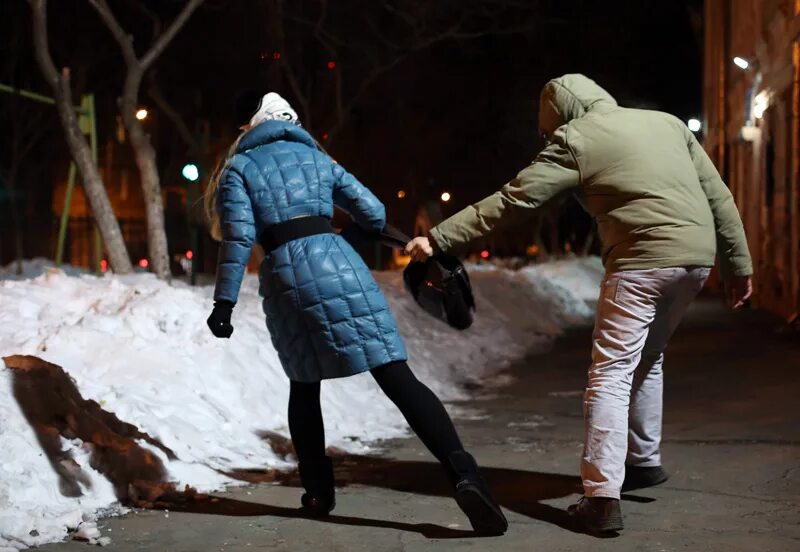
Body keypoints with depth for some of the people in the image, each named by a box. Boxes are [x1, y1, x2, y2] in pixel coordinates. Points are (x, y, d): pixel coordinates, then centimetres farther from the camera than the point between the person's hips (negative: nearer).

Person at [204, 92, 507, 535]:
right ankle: (463, 474, -23)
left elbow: (239, 237, -1)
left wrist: (224, 302, 0)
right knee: (396, 376, -8)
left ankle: (318, 492, 22)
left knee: (304, 385, 22)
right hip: (337, 265, 1)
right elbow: (374, 214, 18)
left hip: (284, 278, 0)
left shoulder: (238, 167, 14)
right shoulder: (317, 158, 21)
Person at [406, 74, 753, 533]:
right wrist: (739, 263, 20)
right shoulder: (666, 121, 19)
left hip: (643, 259, -7)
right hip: (699, 255, 7)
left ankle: (603, 498, -12)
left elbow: (512, 202, -3)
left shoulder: (574, 139, 2)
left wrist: (439, 238, -1)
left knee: (612, 373, -4)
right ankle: (644, 460, 34)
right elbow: (719, 194, 16)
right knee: (646, 359, 24)